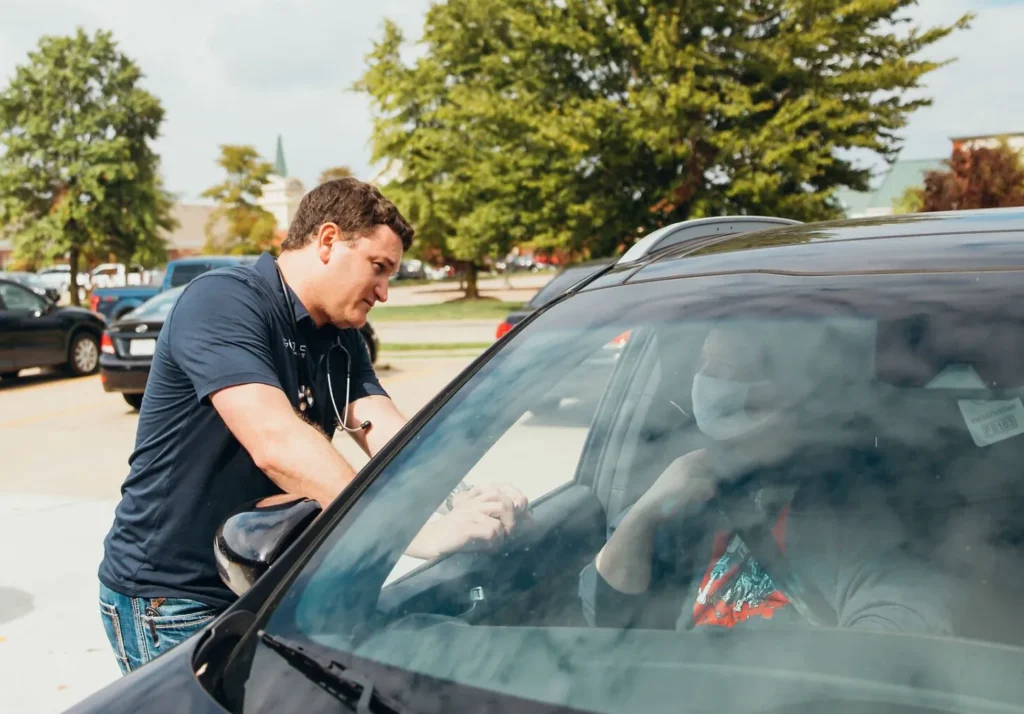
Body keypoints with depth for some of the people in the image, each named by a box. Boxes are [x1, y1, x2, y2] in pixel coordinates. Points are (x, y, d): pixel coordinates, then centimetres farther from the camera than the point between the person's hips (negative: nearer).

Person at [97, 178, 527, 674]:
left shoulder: (341, 340, 5)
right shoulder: (223, 301, -21)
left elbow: (387, 434, -9)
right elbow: (276, 443, -34)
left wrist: (465, 506, -29)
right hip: (173, 601, -7)